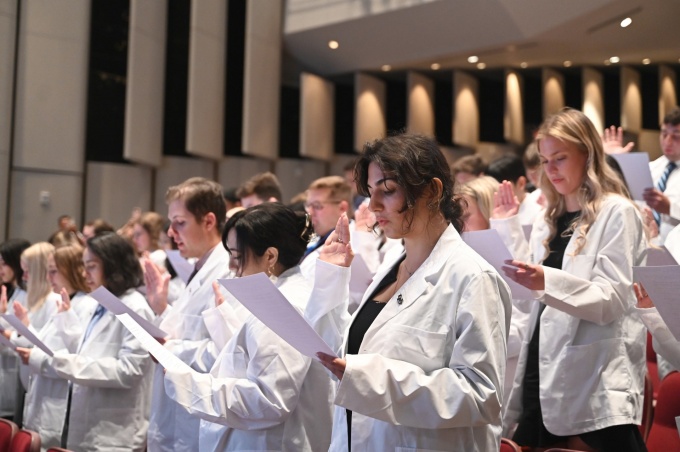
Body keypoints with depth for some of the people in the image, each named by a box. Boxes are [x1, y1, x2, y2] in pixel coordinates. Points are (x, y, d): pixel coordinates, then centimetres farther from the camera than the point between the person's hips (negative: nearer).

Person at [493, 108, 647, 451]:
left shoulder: (617, 213, -5)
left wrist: (547, 282, -31)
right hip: (543, 374, 7)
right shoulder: (549, 220, 16)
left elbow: (613, 299, -15)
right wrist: (507, 227, 15)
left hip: (593, 381, -7)